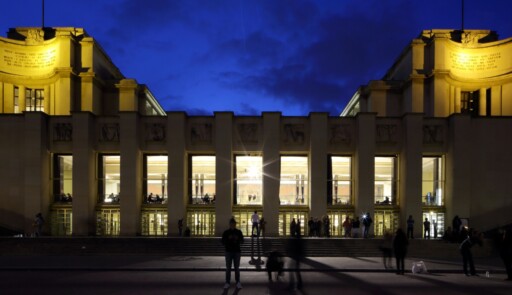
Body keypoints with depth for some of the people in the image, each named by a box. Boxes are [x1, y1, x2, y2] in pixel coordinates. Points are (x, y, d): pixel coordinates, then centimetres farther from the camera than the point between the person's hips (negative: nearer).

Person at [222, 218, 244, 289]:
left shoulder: (239, 232, 4)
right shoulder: (226, 232, 1)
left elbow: (242, 241, 5)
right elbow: (223, 242, 1)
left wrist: (238, 239, -16)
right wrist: (228, 239, -16)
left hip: (237, 251, 0)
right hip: (228, 251, 0)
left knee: (237, 267, 2)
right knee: (228, 268, 1)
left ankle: (238, 282, 8)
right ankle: (227, 282, 6)